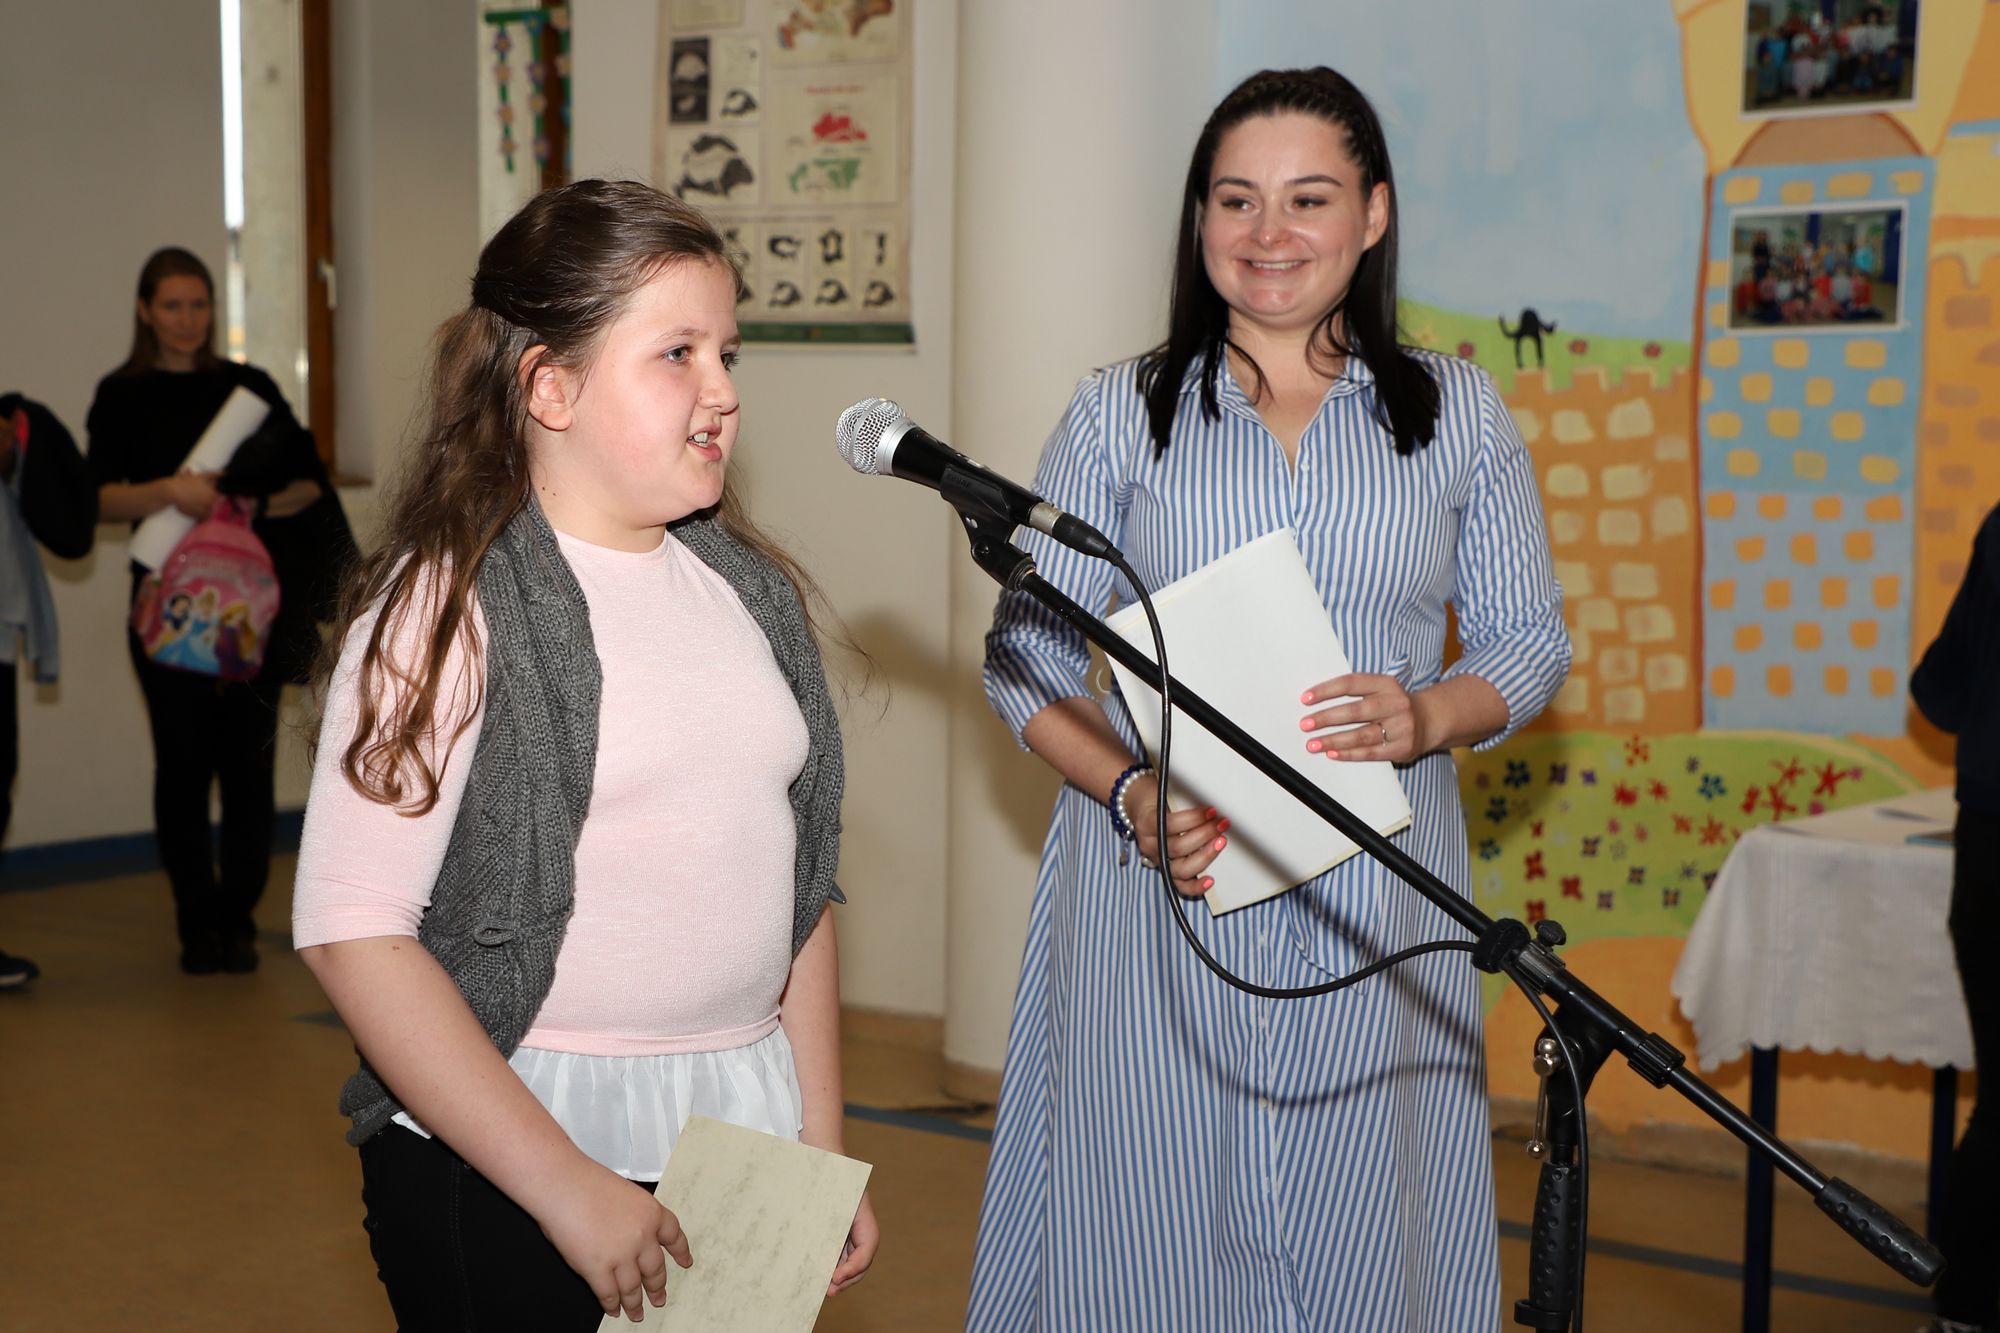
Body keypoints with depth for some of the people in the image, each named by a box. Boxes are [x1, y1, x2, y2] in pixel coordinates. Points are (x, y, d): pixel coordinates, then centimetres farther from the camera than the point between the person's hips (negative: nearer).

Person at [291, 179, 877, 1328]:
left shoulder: (753, 590, 8)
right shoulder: (450, 602, -10)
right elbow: (352, 929, -17)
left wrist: (824, 1148, 10)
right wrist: (567, 1186, -19)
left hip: (743, 1135, 5)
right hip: (498, 1156, -5)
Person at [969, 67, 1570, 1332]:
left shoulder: (1460, 412, 8)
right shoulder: (1120, 412, 6)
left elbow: (1530, 639, 10)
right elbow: (1026, 652, 4)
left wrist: (1429, 717, -11)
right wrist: (1128, 788, -14)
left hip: (1375, 892, 1)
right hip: (1159, 882, 0)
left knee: (1365, 1228, 5)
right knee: (1149, 1222, 4)